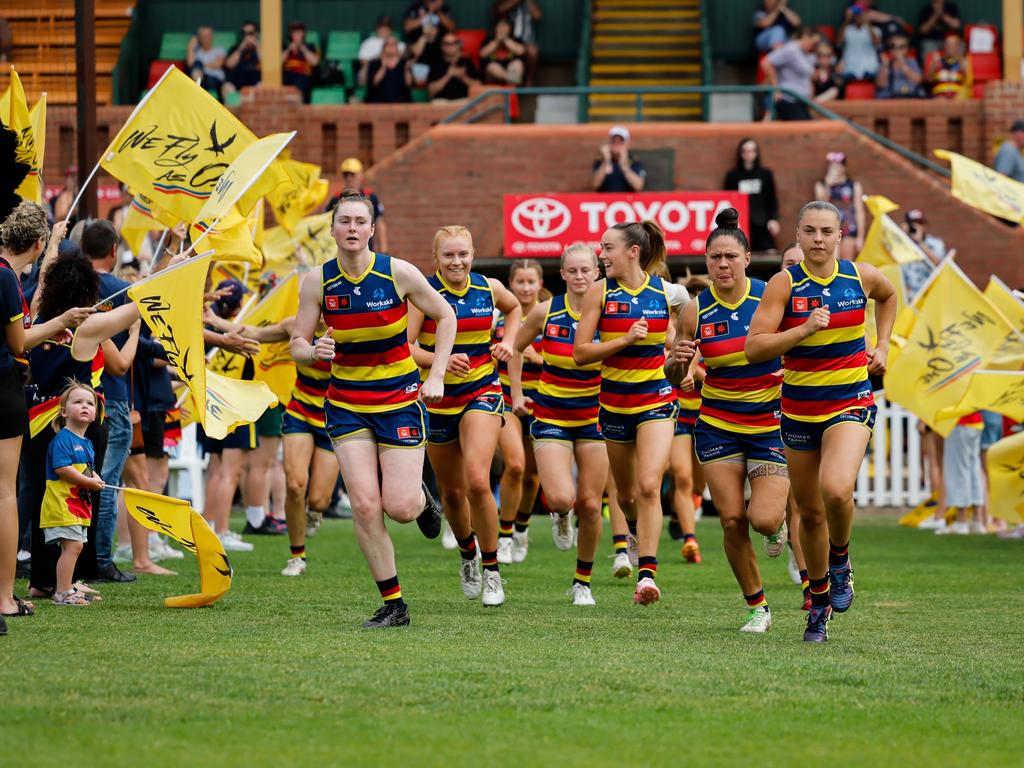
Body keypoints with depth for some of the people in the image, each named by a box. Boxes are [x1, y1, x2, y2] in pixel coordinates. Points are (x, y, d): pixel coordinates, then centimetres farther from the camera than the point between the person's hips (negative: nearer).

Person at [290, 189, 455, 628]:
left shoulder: (398, 272, -11)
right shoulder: (317, 281, -6)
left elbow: (445, 317, 2)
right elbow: (297, 345, 0)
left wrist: (436, 376, -5)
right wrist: (314, 351, -23)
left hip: (400, 398, -1)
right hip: (346, 402, 2)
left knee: (399, 507, -8)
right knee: (364, 505, -10)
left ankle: (422, 502, 31)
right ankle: (393, 605, 2)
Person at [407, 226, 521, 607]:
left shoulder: (490, 289, -2)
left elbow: (515, 308, 22)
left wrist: (508, 341, 6)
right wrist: (440, 360, -32)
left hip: (482, 393, 0)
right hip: (438, 399, 0)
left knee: (477, 481, -20)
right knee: (452, 492, 11)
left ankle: (491, 571, -7)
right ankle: (468, 553, 42)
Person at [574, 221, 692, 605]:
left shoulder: (667, 292, -3)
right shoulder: (599, 292, -4)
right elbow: (580, 352, -9)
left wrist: (682, 354, 0)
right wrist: (626, 339, -18)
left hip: (657, 400, -2)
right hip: (615, 401, 2)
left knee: (649, 486, -19)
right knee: (626, 494, 15)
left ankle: (647, 574, -22)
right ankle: (640, 532, 47)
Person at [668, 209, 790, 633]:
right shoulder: (695, 311, -4)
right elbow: (674, 375, 5)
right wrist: (677, 361, -16)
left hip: (771, 423, -2)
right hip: (718, 426, 2)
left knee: (763, 519, -15)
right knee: (732, 522, -5)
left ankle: (779, 519, 23)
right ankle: (756, 607, 13)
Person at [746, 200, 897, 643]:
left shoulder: (860, 276, -2)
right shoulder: (784, 284, -8)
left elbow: (888, 296, 24)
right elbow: (753, 348, -16)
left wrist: (881, 346, 13)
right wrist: (804, 329, -26)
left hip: (851, 403, -1)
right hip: (798, 410, 1)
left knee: (836, 490, -27)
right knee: (810, 513, 10)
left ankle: (840, 563, 4)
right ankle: (819, 602, 30)